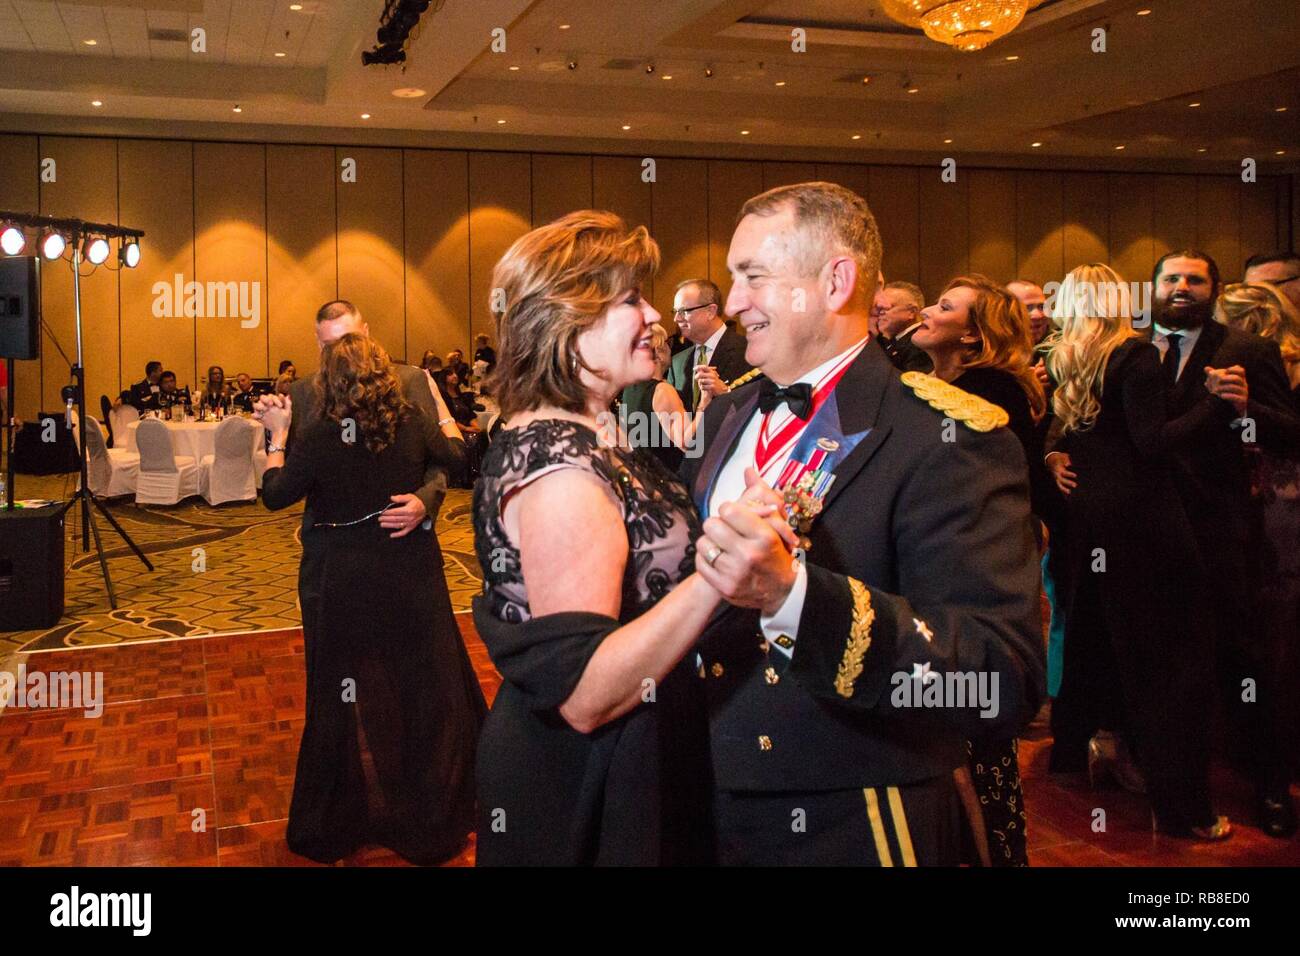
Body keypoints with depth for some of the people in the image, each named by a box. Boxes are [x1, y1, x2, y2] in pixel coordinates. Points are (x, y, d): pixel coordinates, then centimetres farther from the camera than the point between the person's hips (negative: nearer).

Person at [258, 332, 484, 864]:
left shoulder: (318, 436, -14)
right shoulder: (410, 422, -7)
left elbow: (274, 495, -6)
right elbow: (457, 460, 6)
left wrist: (277, 434, 5)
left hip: (349, 584, -1)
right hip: (413, 574, 2)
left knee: (348, 700, 13)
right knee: (427, 687, 15)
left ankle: (336, 827, 29)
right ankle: (433, 818, 28)